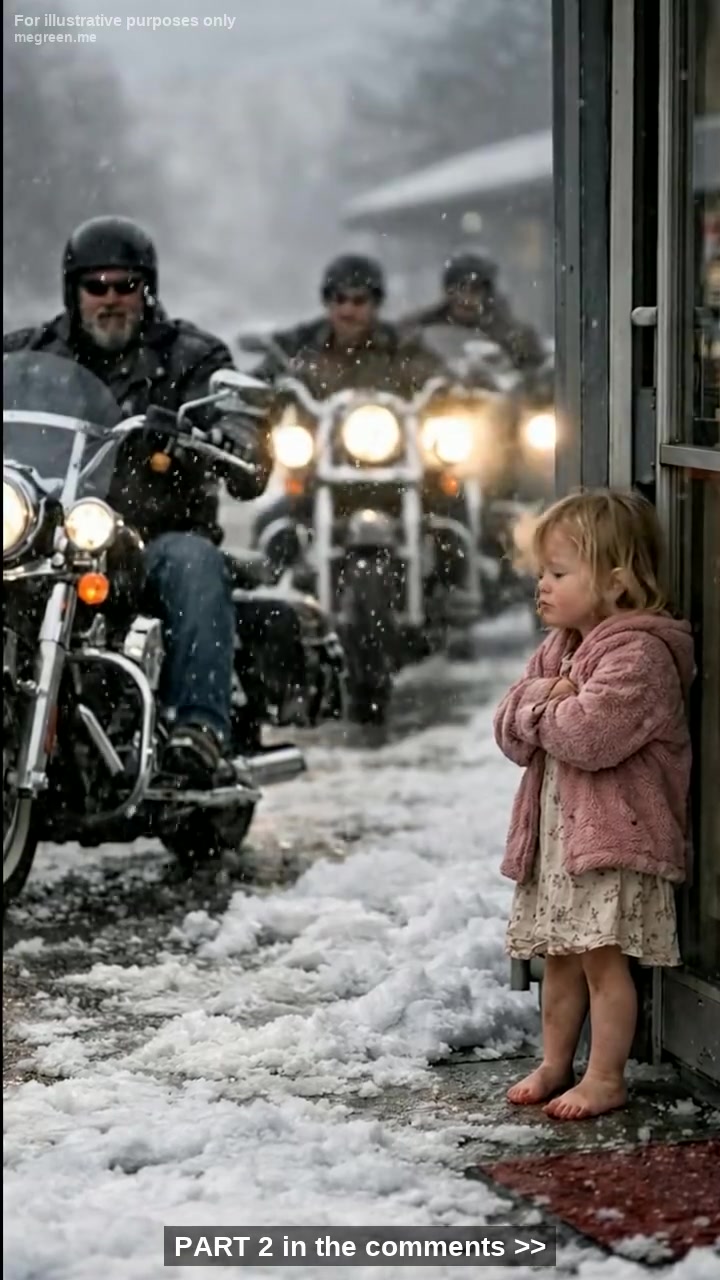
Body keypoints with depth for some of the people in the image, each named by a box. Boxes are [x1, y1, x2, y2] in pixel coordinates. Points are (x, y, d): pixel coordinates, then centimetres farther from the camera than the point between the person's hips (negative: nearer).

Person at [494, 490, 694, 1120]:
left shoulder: (639, 654, -16)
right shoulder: (557, 649, 13)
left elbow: (591, 734, -28)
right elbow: (511, 730, 8)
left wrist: (542, 707, -9)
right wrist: (545, 698, -12)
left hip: (615, 836, -9)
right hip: (556, 831, 9)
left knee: (603, 956, -5)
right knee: (560, 957, 16)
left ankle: (606, 1078, 4)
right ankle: (555, 1063, 29)